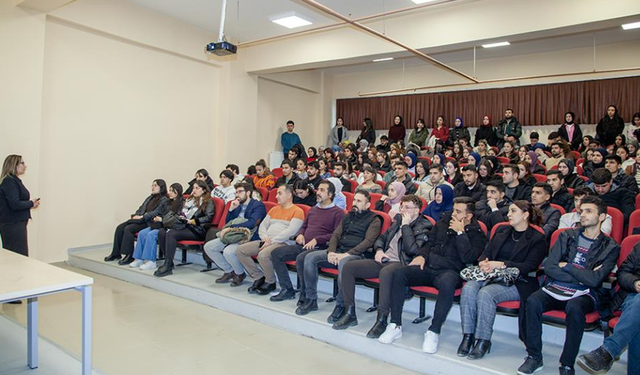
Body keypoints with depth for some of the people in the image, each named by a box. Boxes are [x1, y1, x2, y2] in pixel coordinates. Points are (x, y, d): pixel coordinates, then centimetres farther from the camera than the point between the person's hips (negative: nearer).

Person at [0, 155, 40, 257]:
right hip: (13, 225, -9)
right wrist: (31, 204, -9)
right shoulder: (9, 181, -15)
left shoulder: (14, 180, 12)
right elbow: (15, 204, -22)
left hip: (16, 224, 9)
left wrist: (30, 204, 0)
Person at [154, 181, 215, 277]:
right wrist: (181, 217, 5)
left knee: (171, 234, -29)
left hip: (197, 230, -7)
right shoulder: (190, 199, 26)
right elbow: (183, 213, 28)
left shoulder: (208, 202, 4)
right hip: (184, 225, 7)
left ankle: (168, 266, -28)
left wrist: (193, 221, -14)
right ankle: (168, 262, -14)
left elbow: (208, 217, -8)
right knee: (161, 232, -17)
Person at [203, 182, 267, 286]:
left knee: (228, 251, -33)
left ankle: (240, 274, -3)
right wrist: (231, 209, 4)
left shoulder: (258, 205, -5)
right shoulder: (238, 206, 20)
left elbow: (252, 223, -20)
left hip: (249, 238, -8)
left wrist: (230, 228, -22)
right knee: (208, 247, -2)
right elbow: (228, 222, 21)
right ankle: (229, 271, 10)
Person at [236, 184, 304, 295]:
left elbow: (291, 231, -15)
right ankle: (259, 277, 2)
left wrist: (271, 241, -17)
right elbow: (262, 225, 19)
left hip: (284, 243, -8)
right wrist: (264, 236, -4)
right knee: (240, 250, -6)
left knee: (263, 255, -35)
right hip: (266, 241, 8)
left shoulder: (297, 211, -3)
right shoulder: (274, 209, 23)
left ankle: (270, 282, -8)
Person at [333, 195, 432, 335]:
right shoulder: (398, 219, 20)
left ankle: (382, 319, -30)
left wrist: (405, 226, -11)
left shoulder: (424, 227, -2)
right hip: (383, 260, 8)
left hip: (401, 264, -7)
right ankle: (350, 314, -5)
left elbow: (412, 250, -17)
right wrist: (379, 250, 4)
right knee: (348, 267, -9)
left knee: (385, 272, -42)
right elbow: (382, 238, 25)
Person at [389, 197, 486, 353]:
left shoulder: (476, 234, 2)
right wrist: (422, 255, 4)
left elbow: (468, 258, -14)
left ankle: (434, 331, -24)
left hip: (450, 271, -5)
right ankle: (396, 324, -14)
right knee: (398, 274, -19)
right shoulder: (444, 222, 16)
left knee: (447, 285, -41)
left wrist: (460, 232, -12)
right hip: (428, 267, 5)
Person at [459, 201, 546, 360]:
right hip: (492, 275, 5)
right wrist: (484, 263, -9)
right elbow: (486, 252, 15)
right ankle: (468, 336, -20)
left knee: (486, 293, -33)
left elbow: (530, 266, -10)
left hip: (517, 282, -5)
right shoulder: (502, 231, 19)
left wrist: (501, 264, -20)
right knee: (468, 288, -26)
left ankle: (484, 340, -19)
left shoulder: (537, 239, 2)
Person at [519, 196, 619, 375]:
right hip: (555, 288, 3)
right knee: (533, 301, -28)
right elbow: (549, 267, 1)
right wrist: (581, 277, -6)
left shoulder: (610, 247, 6)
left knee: (574, 307, -36)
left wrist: (566, 266, -2)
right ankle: (534, 357, -14)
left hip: (584, 294, -2)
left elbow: (595, 280, -8)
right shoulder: (567, 236, 13)